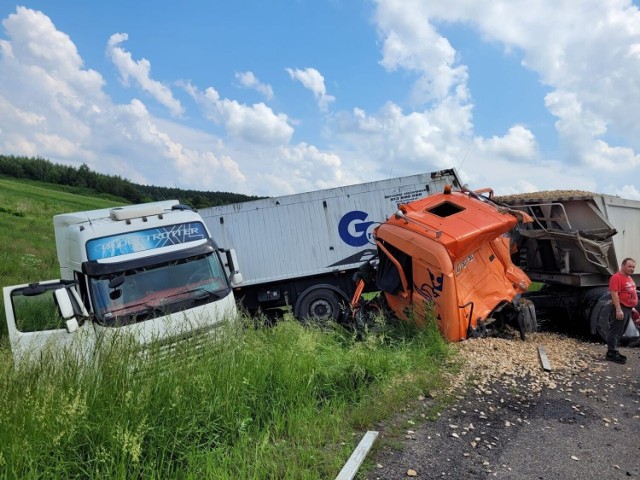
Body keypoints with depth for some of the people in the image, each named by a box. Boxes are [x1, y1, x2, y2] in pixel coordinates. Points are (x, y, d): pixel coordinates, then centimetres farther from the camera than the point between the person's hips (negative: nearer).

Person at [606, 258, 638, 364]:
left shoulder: (629, 278, 17)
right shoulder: (617, 277, -15)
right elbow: (614, 294, -22)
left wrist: (633, 307, 24)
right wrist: (618, 309, -26)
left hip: (628, 309, 10)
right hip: (621, 309, -10)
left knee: (620, 332, 14)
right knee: (615, 331, -6)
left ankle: (614, 351, 21)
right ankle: (611, 353, -3)